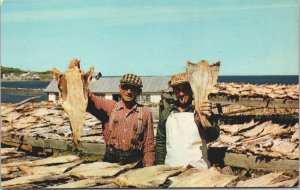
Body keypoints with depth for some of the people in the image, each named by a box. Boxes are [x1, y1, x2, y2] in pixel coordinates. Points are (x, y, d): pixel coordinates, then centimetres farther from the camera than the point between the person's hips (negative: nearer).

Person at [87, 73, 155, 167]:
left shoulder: (145, 113, 6)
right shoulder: (108, 106, 7)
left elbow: (149, 145, 7)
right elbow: (88, 100, -8)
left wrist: (148, 169, 0)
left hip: (134, 163, 0)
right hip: (110, 160, 0)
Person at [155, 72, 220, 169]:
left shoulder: (200, 111, 0)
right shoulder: (166, 113, 10)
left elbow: (213, 136, -14)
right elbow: (160, 143, 16)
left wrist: (209, 118, -33)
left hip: (198, 168, -2)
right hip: (170, 169, 3)